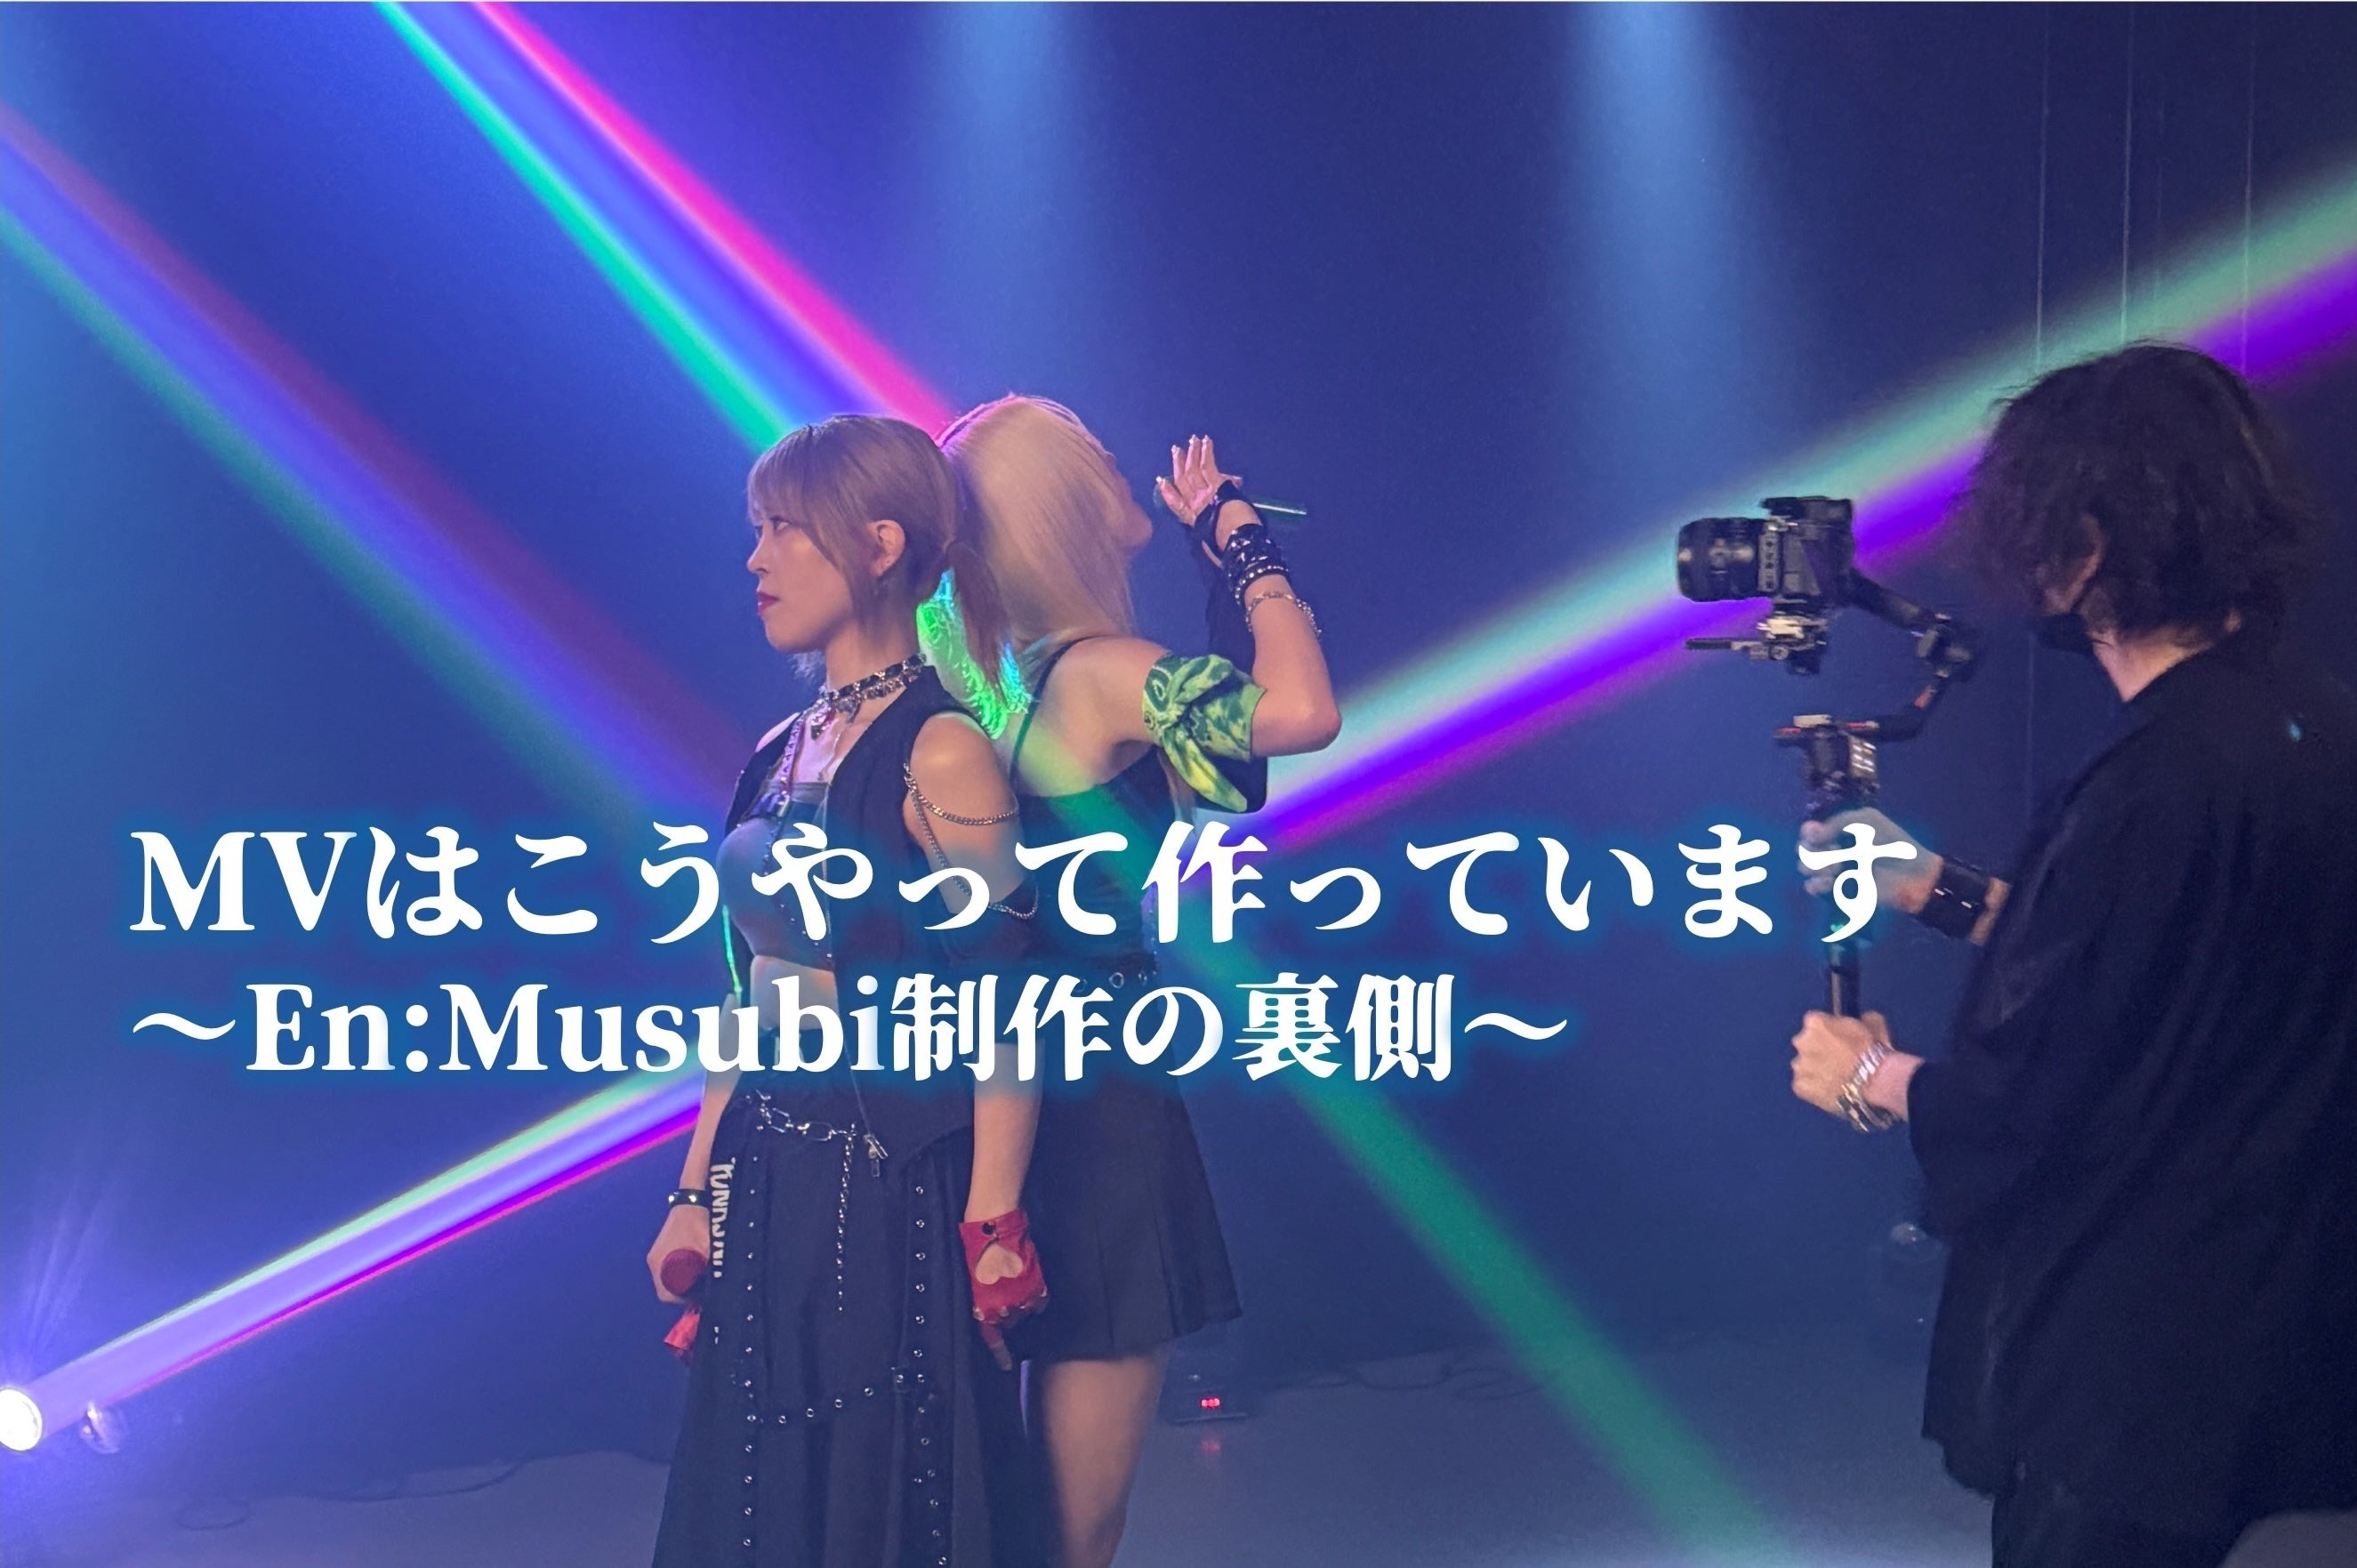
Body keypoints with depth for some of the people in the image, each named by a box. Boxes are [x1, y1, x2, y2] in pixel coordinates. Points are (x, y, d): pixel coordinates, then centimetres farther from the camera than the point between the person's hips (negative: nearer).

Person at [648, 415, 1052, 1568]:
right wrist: (697, 1188, 12)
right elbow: (753, 993, 13)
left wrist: (991, 1231, -17)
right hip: (768, 1189, 7)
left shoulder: (940, 751, -13)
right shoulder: (783, 755, 9)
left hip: (893, 1199, -7)